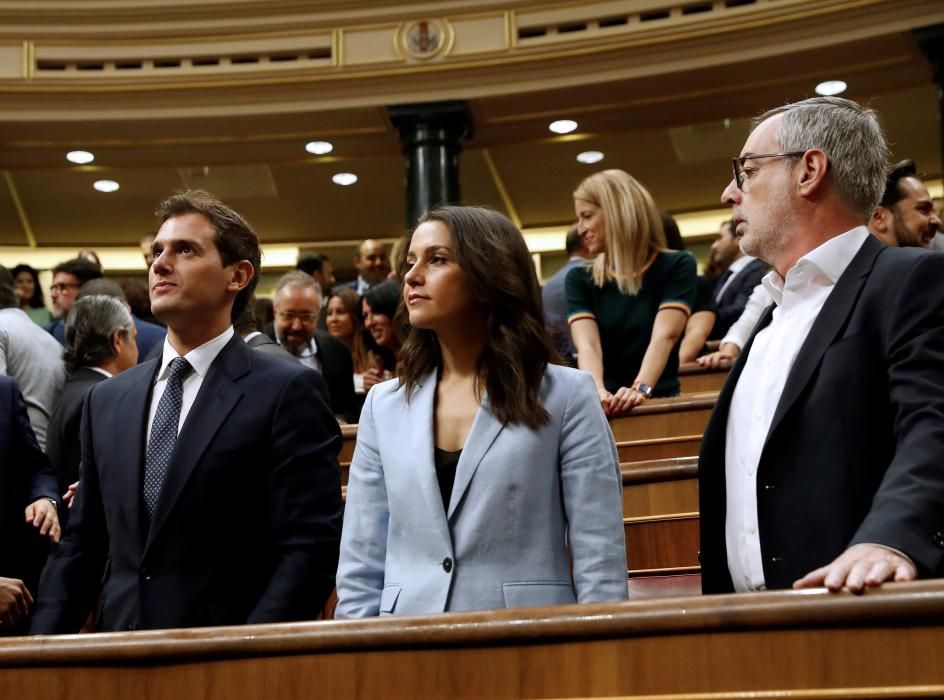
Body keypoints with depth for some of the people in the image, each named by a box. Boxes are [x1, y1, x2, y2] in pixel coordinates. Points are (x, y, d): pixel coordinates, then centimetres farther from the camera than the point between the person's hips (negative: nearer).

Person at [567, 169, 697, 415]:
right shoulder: (580, 278, 8)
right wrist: (598, 392, -27)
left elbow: (664, 336, -11)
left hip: (658, 402, -2)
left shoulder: (676, 266, 3)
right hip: (607, 409, 2)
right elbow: (587, 345, -7)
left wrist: (640, 389, -28)